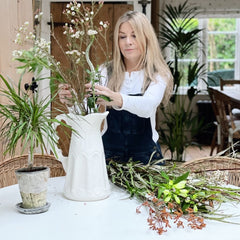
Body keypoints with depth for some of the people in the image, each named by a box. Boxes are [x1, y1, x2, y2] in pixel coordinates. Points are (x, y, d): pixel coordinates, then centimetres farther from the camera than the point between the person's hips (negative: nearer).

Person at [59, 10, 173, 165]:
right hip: (109, 151, 1)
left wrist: (118, 99, -43)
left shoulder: (158, 75, -4)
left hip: (145, 152, -1)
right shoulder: (106, 72, 3)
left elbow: (147, 106, -24)